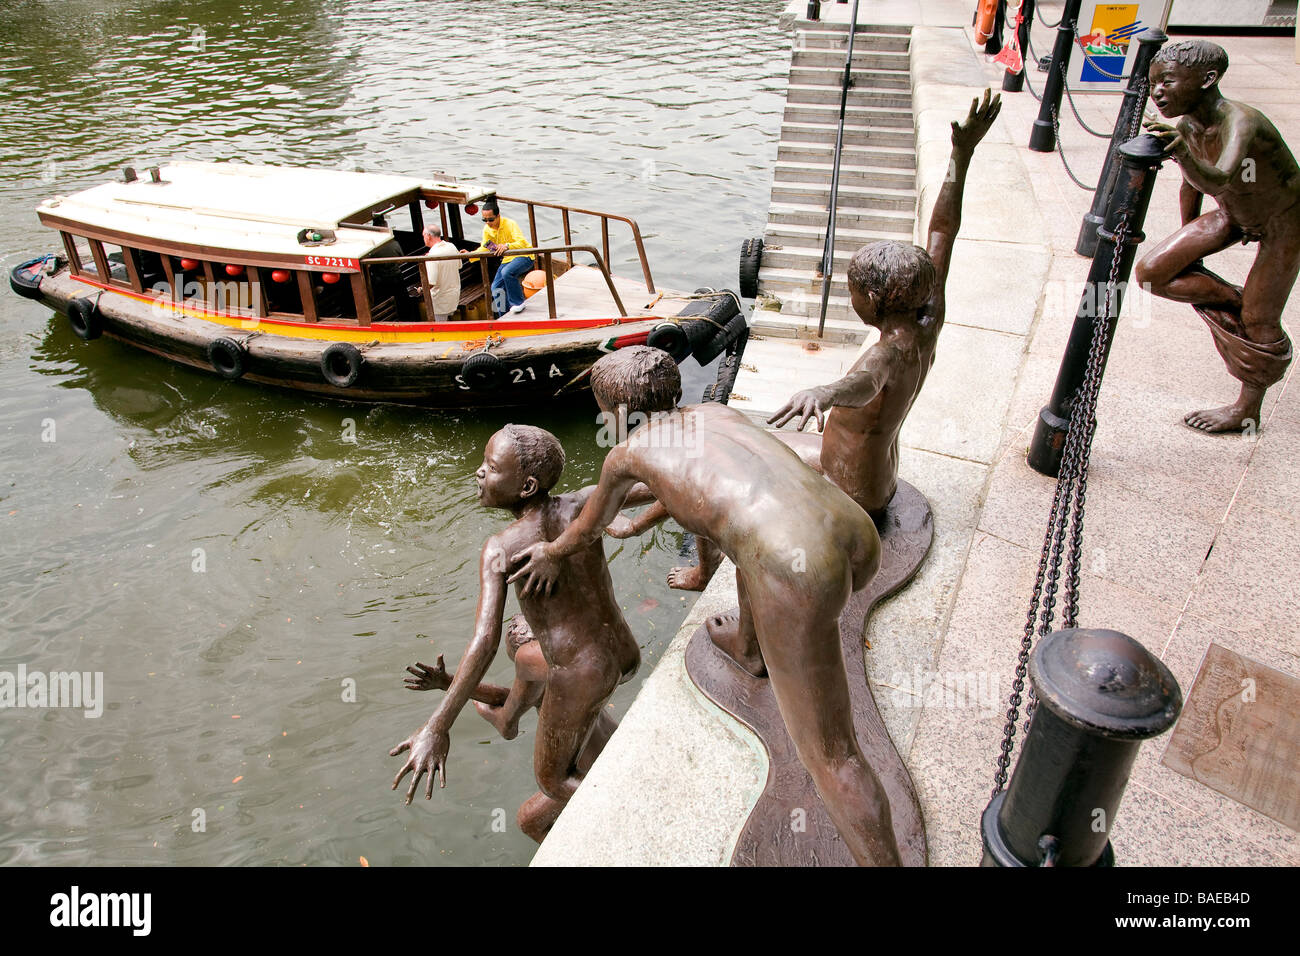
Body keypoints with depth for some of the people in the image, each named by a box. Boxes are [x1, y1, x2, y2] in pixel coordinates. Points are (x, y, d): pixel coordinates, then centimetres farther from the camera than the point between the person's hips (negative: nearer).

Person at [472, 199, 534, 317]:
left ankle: (518, 303, -18)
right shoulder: (487, 229, -1)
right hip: (507, 260, 8)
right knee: (496, 288, 2)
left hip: (523, 257, -8)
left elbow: (522, 243, -32)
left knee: (507, 272, -36)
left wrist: (507, 246, -51)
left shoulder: (510, 224, -21)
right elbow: (484, 249, 3)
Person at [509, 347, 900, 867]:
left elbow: (585, 534, 35)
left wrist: (550, 556, 56)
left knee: (831, 755, 7)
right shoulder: (717, 410, 30)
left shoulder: (626, 453, 16)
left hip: (798, 574, -8)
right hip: (859, 532, 8)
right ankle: (750, 649, 65)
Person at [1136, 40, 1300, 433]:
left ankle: (1247, 410, 17)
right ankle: (1235, 301, 12)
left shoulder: (1241, 122, -36)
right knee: (1152, 273, -8)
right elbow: (1192, 187, 3)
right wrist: (1187, 246, 12)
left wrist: (1183, 153, -75)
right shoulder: (1184, 128, -16)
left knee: (1259, 321, -2)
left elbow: (1218, 180, -56)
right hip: (1233, 215, 6)